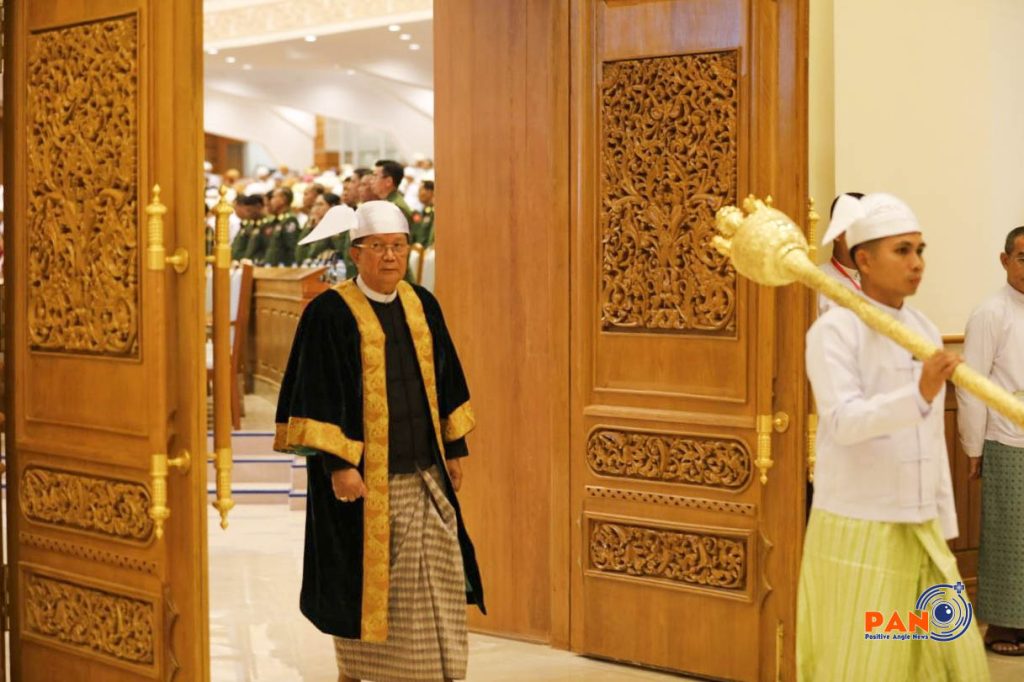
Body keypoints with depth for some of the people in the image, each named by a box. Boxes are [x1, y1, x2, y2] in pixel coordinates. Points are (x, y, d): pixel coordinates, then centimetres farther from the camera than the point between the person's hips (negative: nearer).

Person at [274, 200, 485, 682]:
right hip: (362, 477, -5)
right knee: (361, 580, 6)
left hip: (423, 474, 5)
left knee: (436, 584, 5)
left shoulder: (422, 306, 8)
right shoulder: (330, 313, -10)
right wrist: (337, 463, -18)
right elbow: (318, 393, -13)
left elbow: (445, 381, 14)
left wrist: (455, 448, 11)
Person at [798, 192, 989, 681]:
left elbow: (934, 442, 15)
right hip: (857, 532, -7)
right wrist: (919, 394, -38)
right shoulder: (834, 330, -11)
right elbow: (843, 421, -25)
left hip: (921, 532, 7)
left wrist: (944, 526, 17)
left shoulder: (926, 331, 10)